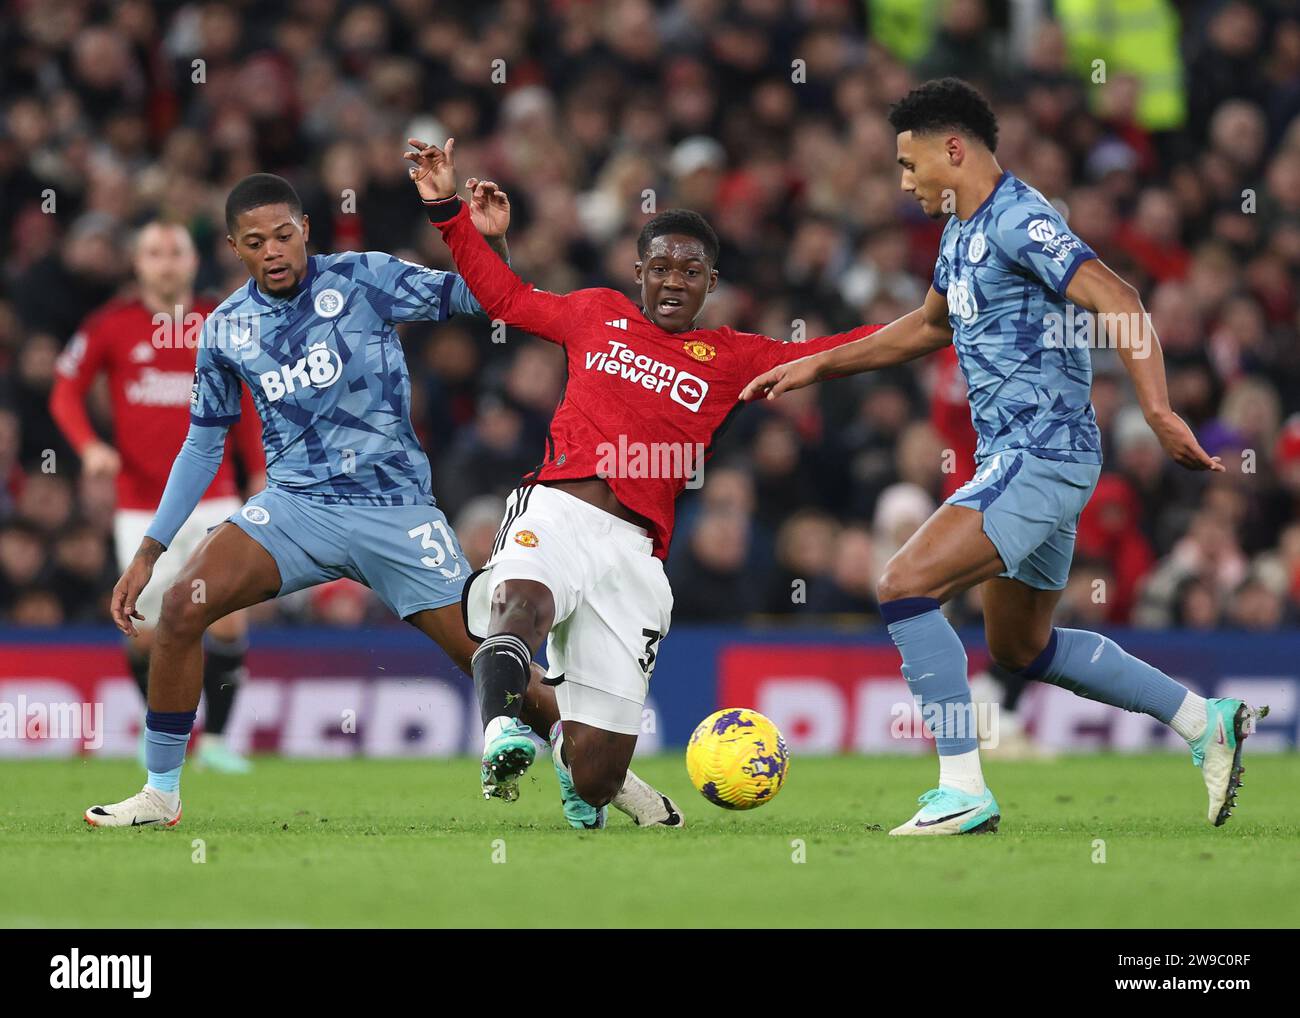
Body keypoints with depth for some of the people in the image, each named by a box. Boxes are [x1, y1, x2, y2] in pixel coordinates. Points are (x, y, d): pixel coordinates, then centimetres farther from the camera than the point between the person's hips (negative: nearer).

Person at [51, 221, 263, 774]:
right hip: (141, 504, -1)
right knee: (146, 633, 1)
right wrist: (89, 446, -14)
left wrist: (259, 474, 8)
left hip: (212, 497, 1)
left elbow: (246, 407, 14)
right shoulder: (110, 325, -1)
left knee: (229, 621, -12)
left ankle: (215, 738, 2)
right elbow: (65, 392, 4)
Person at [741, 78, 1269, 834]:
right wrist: (815, 368, 31)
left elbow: (1118, 302, -26)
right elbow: (931, 325, 33)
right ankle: (1207, 722, 25)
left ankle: (964, 793, -15)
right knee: (1022, 648, 19)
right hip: (1018, 459, 11)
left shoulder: (1018, 221, -16)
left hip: (1039, 457, -11)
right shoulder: (964, 233, 15)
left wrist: (1159, 411, -38)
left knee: (906, 586, -18)